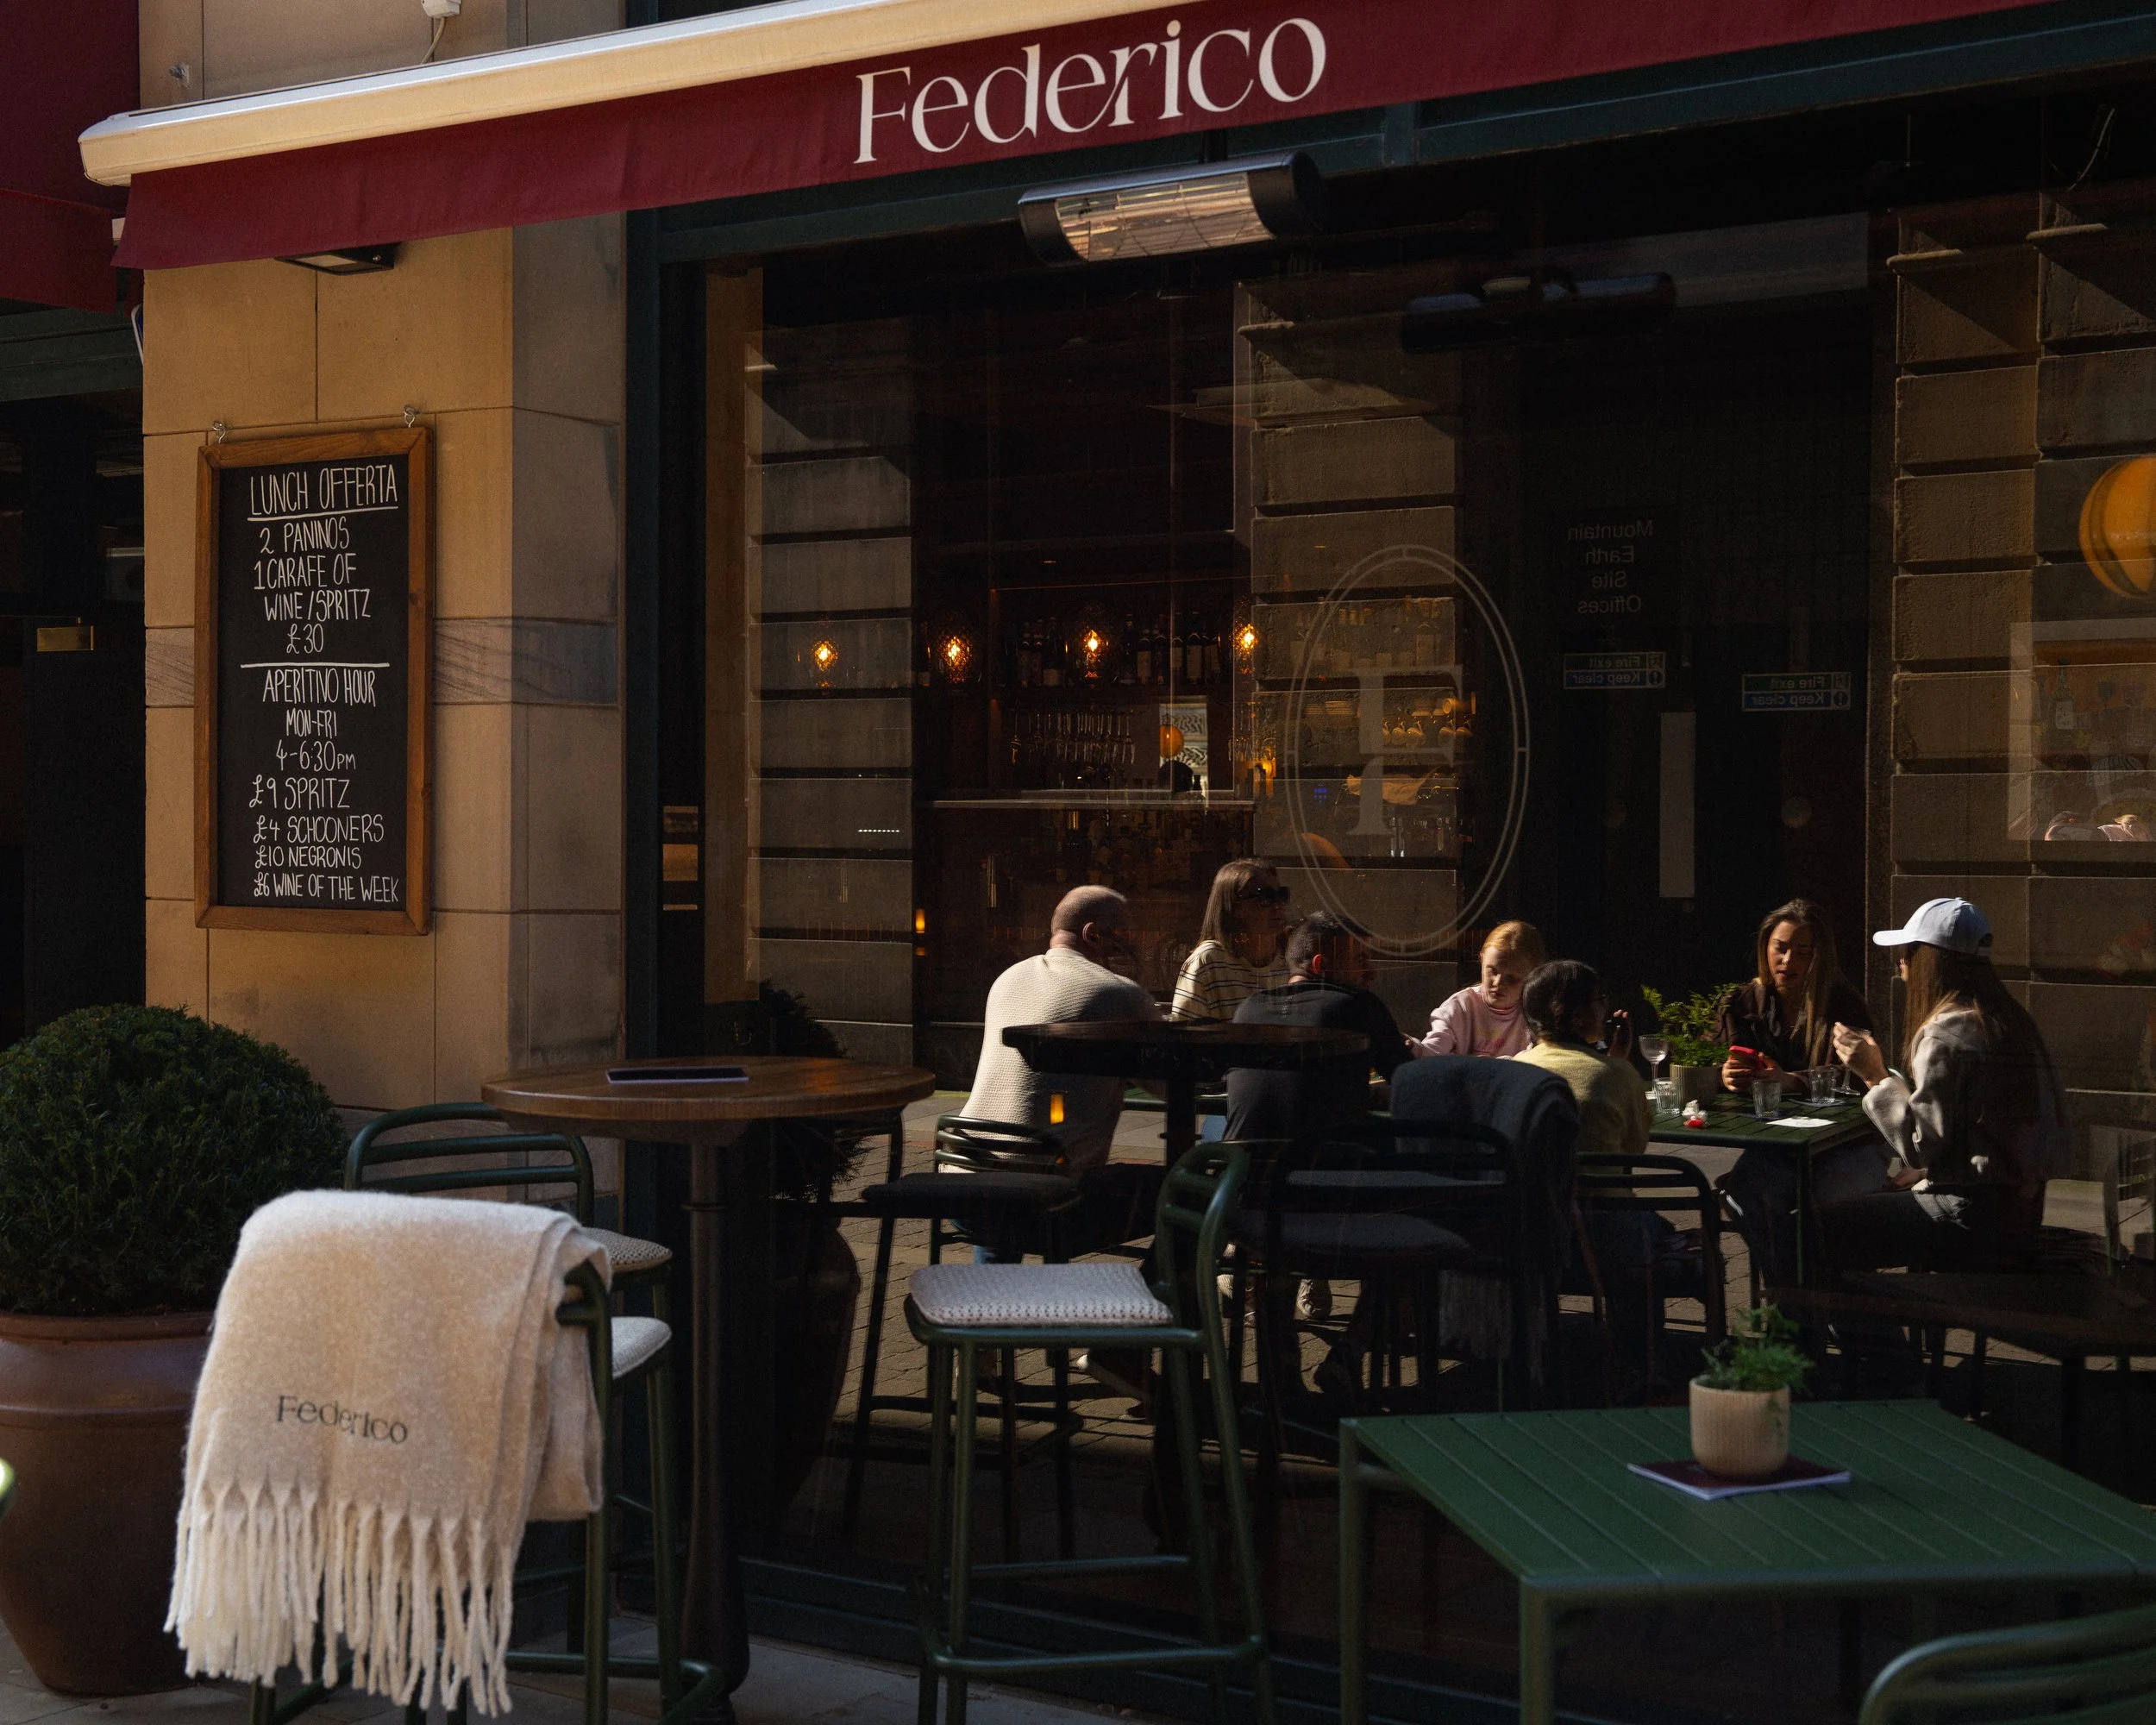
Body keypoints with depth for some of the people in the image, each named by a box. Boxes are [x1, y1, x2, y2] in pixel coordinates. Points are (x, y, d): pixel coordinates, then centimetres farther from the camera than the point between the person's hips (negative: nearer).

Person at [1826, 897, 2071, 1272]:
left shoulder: (1946, 1035, -18)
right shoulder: (2007, 1020, 12)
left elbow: (1921, 1145, -17)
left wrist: (1876, 1075, -10)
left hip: (1971, 1219, -10)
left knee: (1821, 1227, -9)